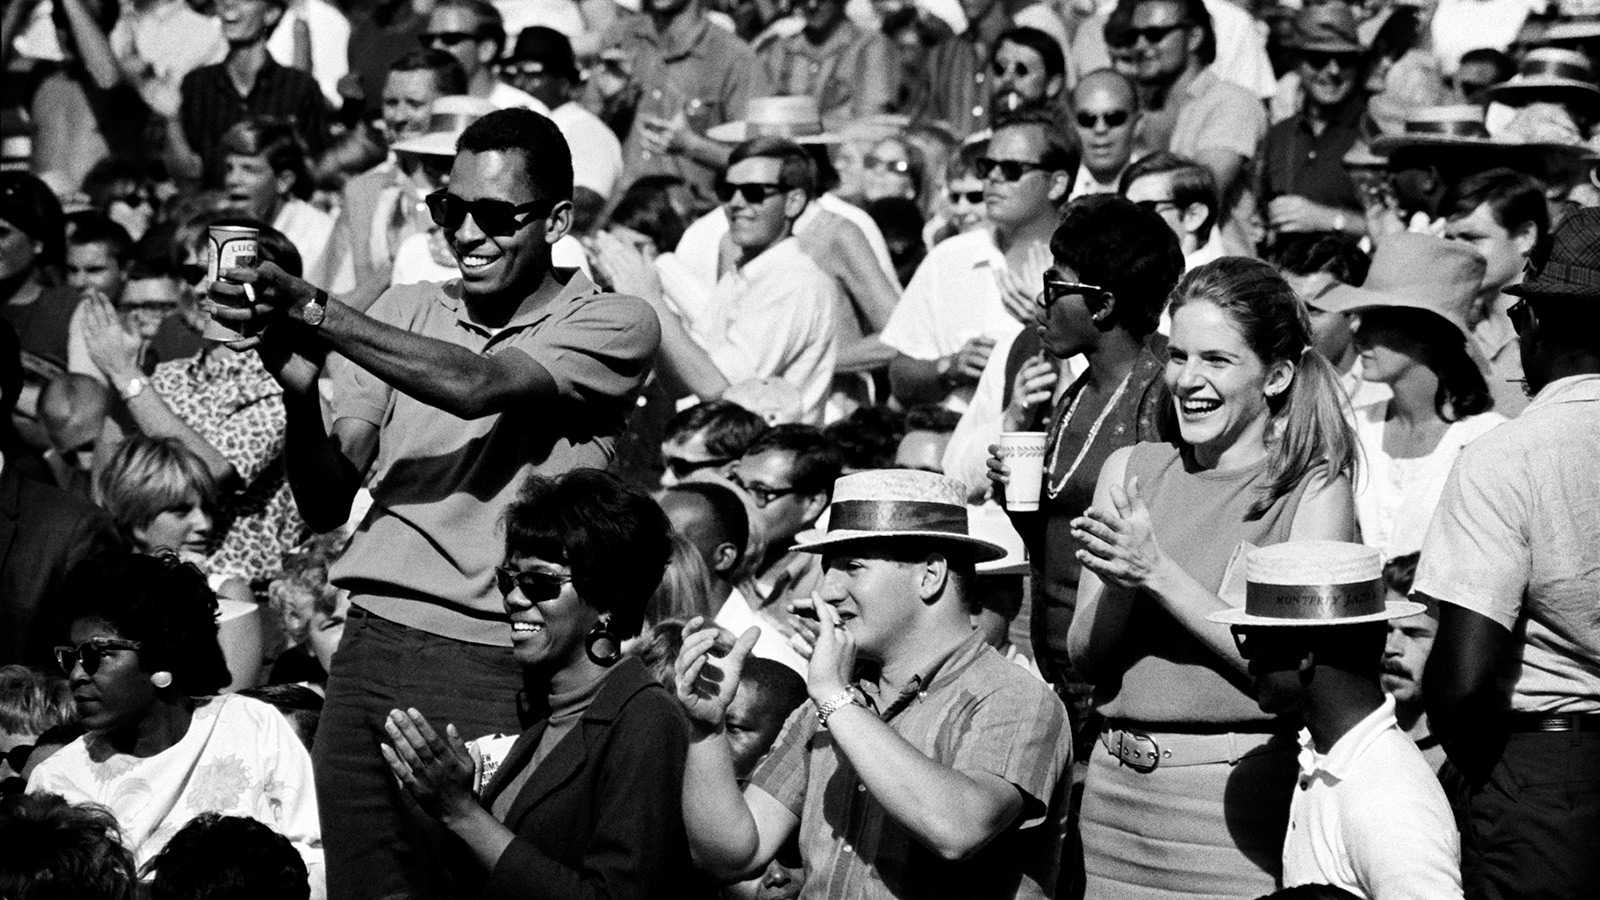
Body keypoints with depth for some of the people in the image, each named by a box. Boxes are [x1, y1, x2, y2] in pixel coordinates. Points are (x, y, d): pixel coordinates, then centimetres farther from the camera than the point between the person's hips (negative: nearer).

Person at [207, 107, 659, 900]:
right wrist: (298, 391, -13)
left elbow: (478, 386, -18)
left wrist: (317, 315, -25)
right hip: (377, 644, 4)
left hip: (506, 663, -3)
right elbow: (326, 504, 7)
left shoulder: (614, 326, 1)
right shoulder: (404, 312, 13)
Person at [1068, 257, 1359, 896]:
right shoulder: (1131, 469, 7)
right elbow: (1084, 657, 4)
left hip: (1238, 792, -4)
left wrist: (1157, 572, -19)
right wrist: (1119, 584, -17)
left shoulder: (1315, 490, -6)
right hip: (1117, 789, 4)